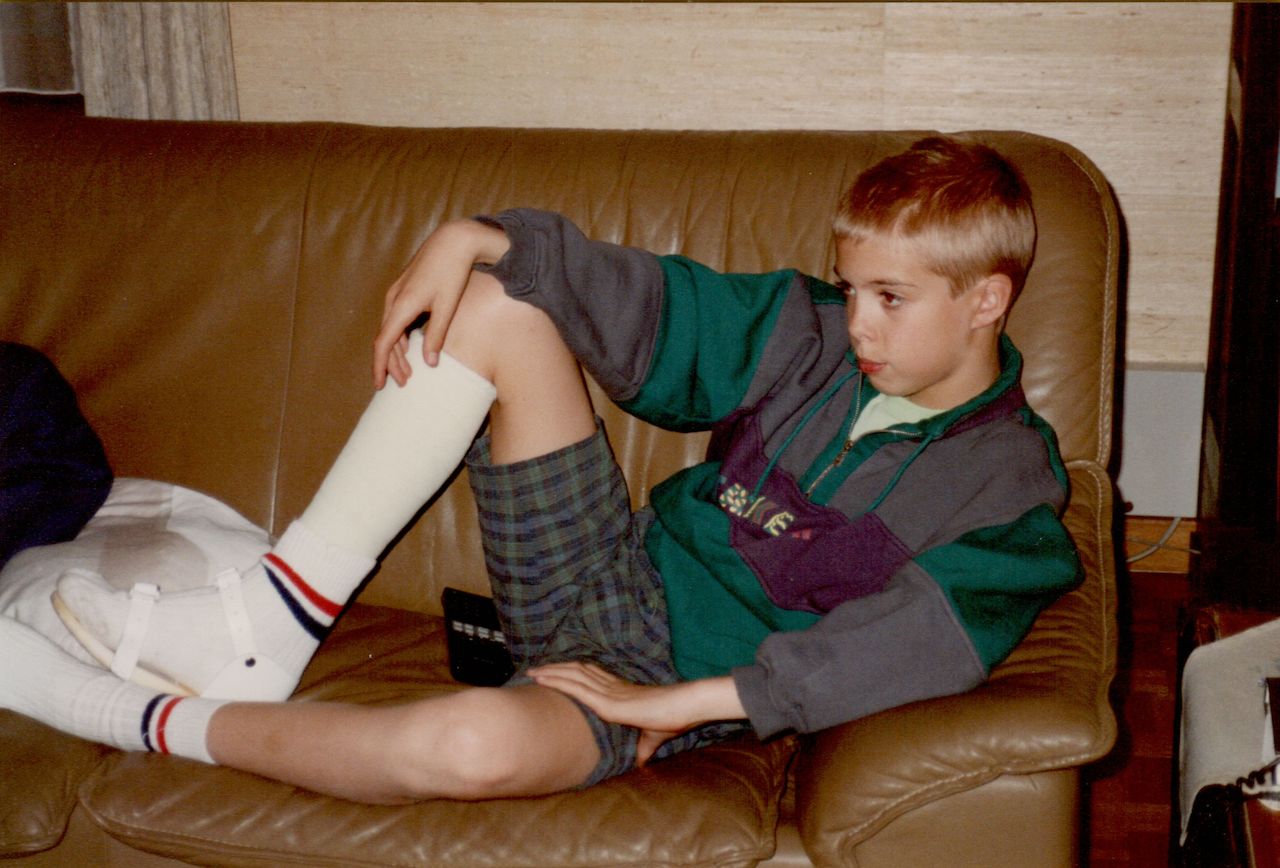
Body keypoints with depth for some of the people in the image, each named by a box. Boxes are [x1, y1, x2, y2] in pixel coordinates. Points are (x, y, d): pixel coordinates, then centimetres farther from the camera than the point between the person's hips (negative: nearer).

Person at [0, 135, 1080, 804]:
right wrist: (475, 237, -9)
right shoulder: (817, 334, 6)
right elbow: (647, 300, 6)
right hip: (608, 581, 6)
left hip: (677, 686, -6)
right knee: (496, 305, -10)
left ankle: (150, 721, -16)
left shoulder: (1009, 494, -10)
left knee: (476, 743, -42)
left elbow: (899, 649, -23)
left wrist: (677, 699, -27)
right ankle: (268, 625, -11)